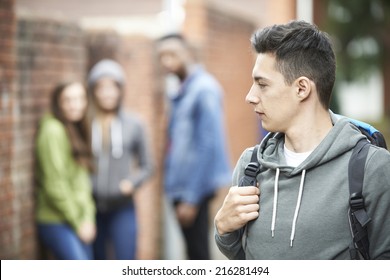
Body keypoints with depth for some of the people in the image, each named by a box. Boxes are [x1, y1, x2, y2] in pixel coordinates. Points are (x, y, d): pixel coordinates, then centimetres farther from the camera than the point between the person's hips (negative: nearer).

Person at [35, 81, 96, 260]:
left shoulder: (77, 131, 15)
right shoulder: (53, 131, -11)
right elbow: (55, 185, -15)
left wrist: (89, 218, 4)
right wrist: (78, 223, -10)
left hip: (79, 224, 8)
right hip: (57, 224, -8)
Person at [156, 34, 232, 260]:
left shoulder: (204, 89, -14)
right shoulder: (182, 91, 12)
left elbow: (208, 145, -19)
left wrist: (192, 197, -20)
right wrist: (179, 191, 14)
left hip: (195, 188, -9)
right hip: (182, 186, 9)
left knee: (198, 254, -3)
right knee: (194, 252, 14)